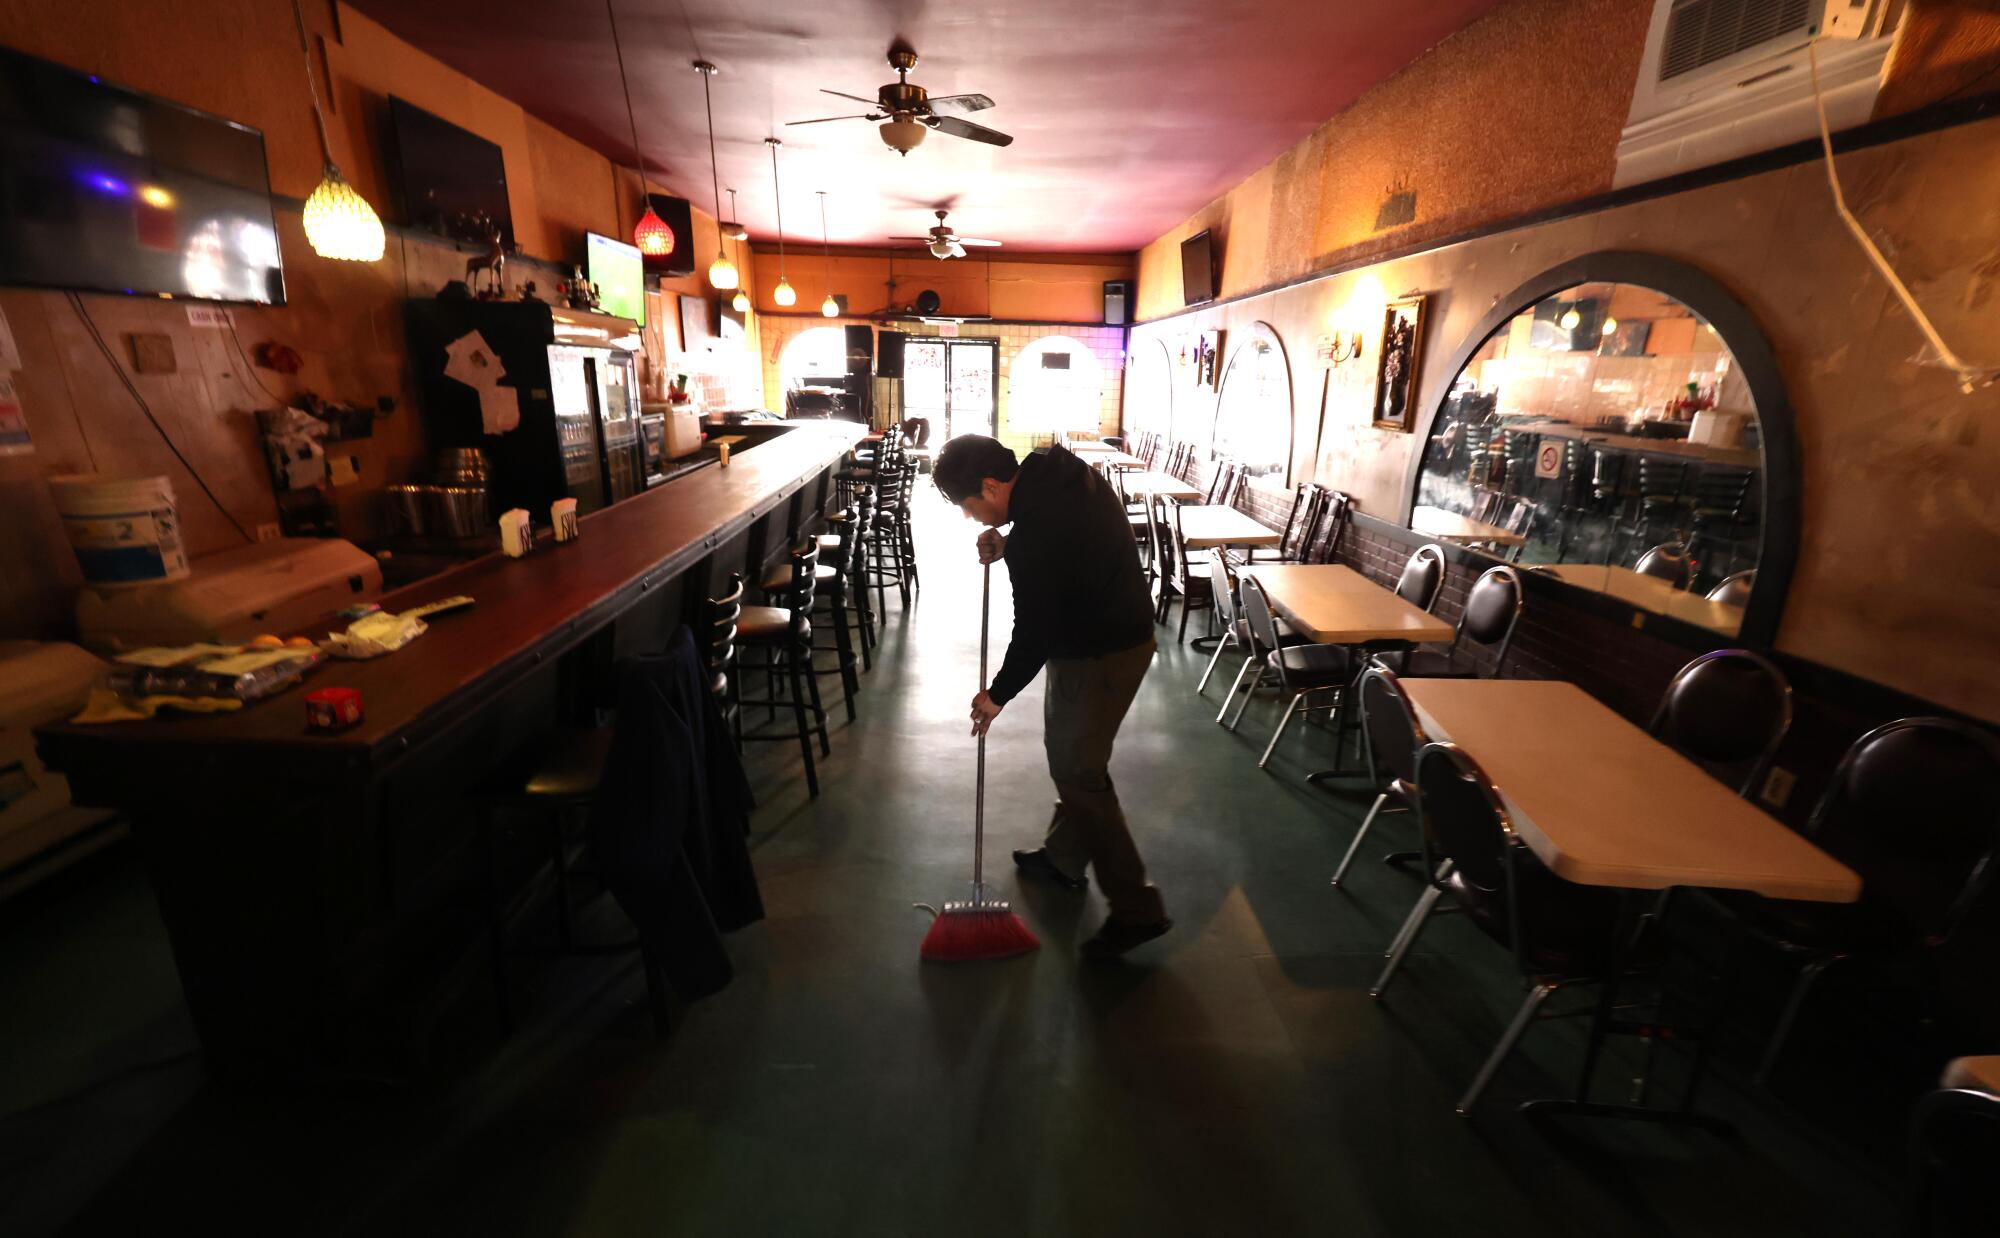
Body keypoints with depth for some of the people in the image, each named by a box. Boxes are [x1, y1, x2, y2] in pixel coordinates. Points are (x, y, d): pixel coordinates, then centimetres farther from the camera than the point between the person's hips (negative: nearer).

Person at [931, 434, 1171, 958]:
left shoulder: (1035, 536, -29)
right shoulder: (1061, 471, -1)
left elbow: (1034, 631, -21)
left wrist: (997, 693, -6)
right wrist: (1009, 546, 1)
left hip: (1102, 655, -10)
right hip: (1119, 627, 10)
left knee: (1079, 771, -1)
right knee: (1068, 752, 21)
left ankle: (1137, 910, 10)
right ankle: (1063, 858, 40)